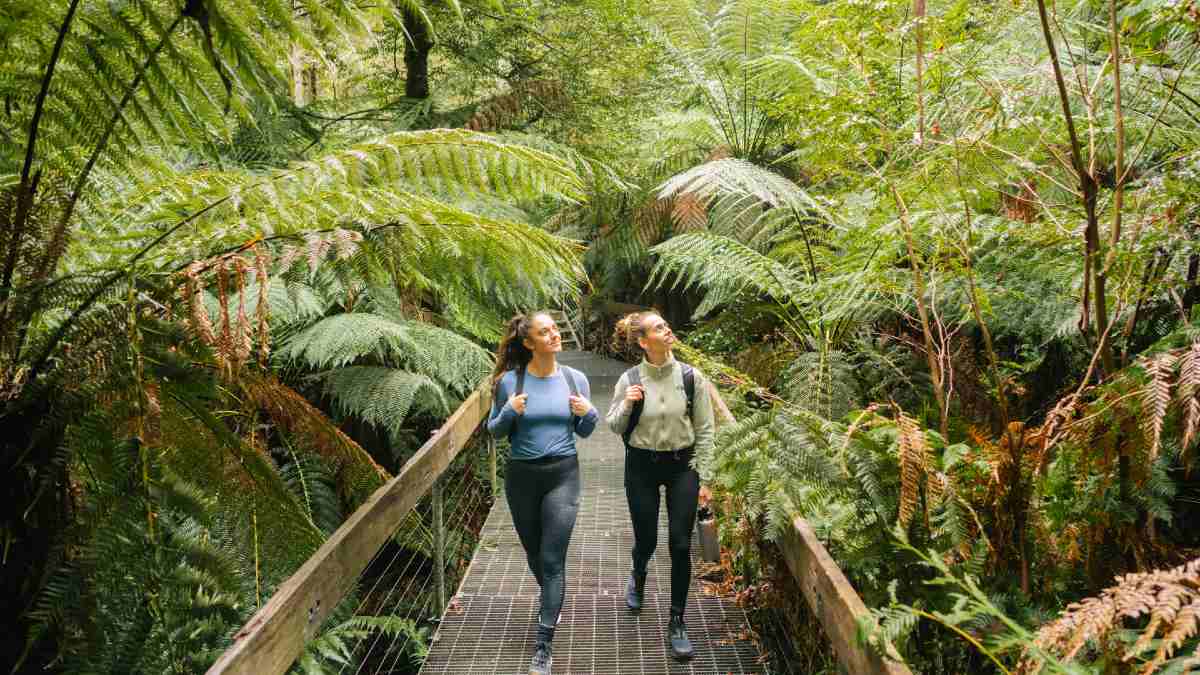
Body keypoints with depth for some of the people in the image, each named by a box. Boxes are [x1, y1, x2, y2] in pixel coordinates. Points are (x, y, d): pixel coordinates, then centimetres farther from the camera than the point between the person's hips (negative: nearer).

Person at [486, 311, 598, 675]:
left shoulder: (575, 379, -2)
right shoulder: (510, 381, -7)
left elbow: (583, 432, 8)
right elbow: (494, 431, 2)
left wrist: (589, 414, -14)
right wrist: (509, 412, -18)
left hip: (562, 475, -1)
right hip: (522, 476, 1)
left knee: (552, 560, -5)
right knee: (534, 554, 18)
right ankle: (553, 602, 48)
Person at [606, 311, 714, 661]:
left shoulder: (691, 377, -7)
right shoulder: (629, 380, -8)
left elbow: (705, 430, -1)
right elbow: (614, 427, 2)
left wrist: (703, 477, -3)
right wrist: (626, 405, -19)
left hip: (682, 465, 0)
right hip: (641, 465, 0)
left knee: (680, 545, -2)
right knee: (646, 540, 10)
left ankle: (677, 623, 14)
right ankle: (638, 577, 48)